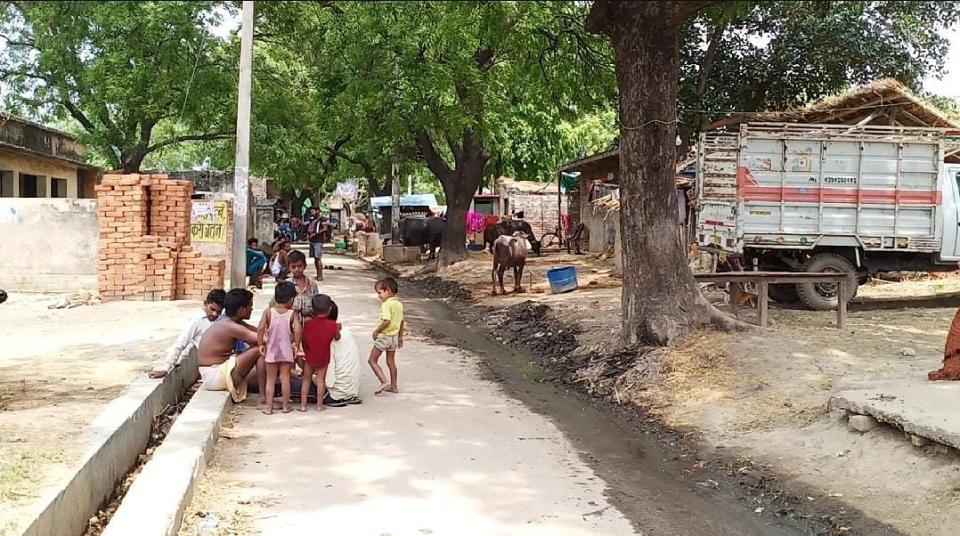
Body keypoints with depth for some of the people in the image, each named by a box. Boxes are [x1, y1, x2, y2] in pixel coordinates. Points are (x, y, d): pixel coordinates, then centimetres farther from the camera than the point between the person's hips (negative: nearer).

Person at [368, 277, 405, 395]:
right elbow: (401, 322, 13)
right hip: (394, 336, 8)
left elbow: (386, 321, -29)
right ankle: (393, 386, 22)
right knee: (391, 362, 17)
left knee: (372, 360, 3)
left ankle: (384, 381, -10)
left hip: (384, 336, -8)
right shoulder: (399, 304, 6)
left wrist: (376, 331, -15)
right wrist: (400, 337, 21)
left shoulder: (386, 304, -20)